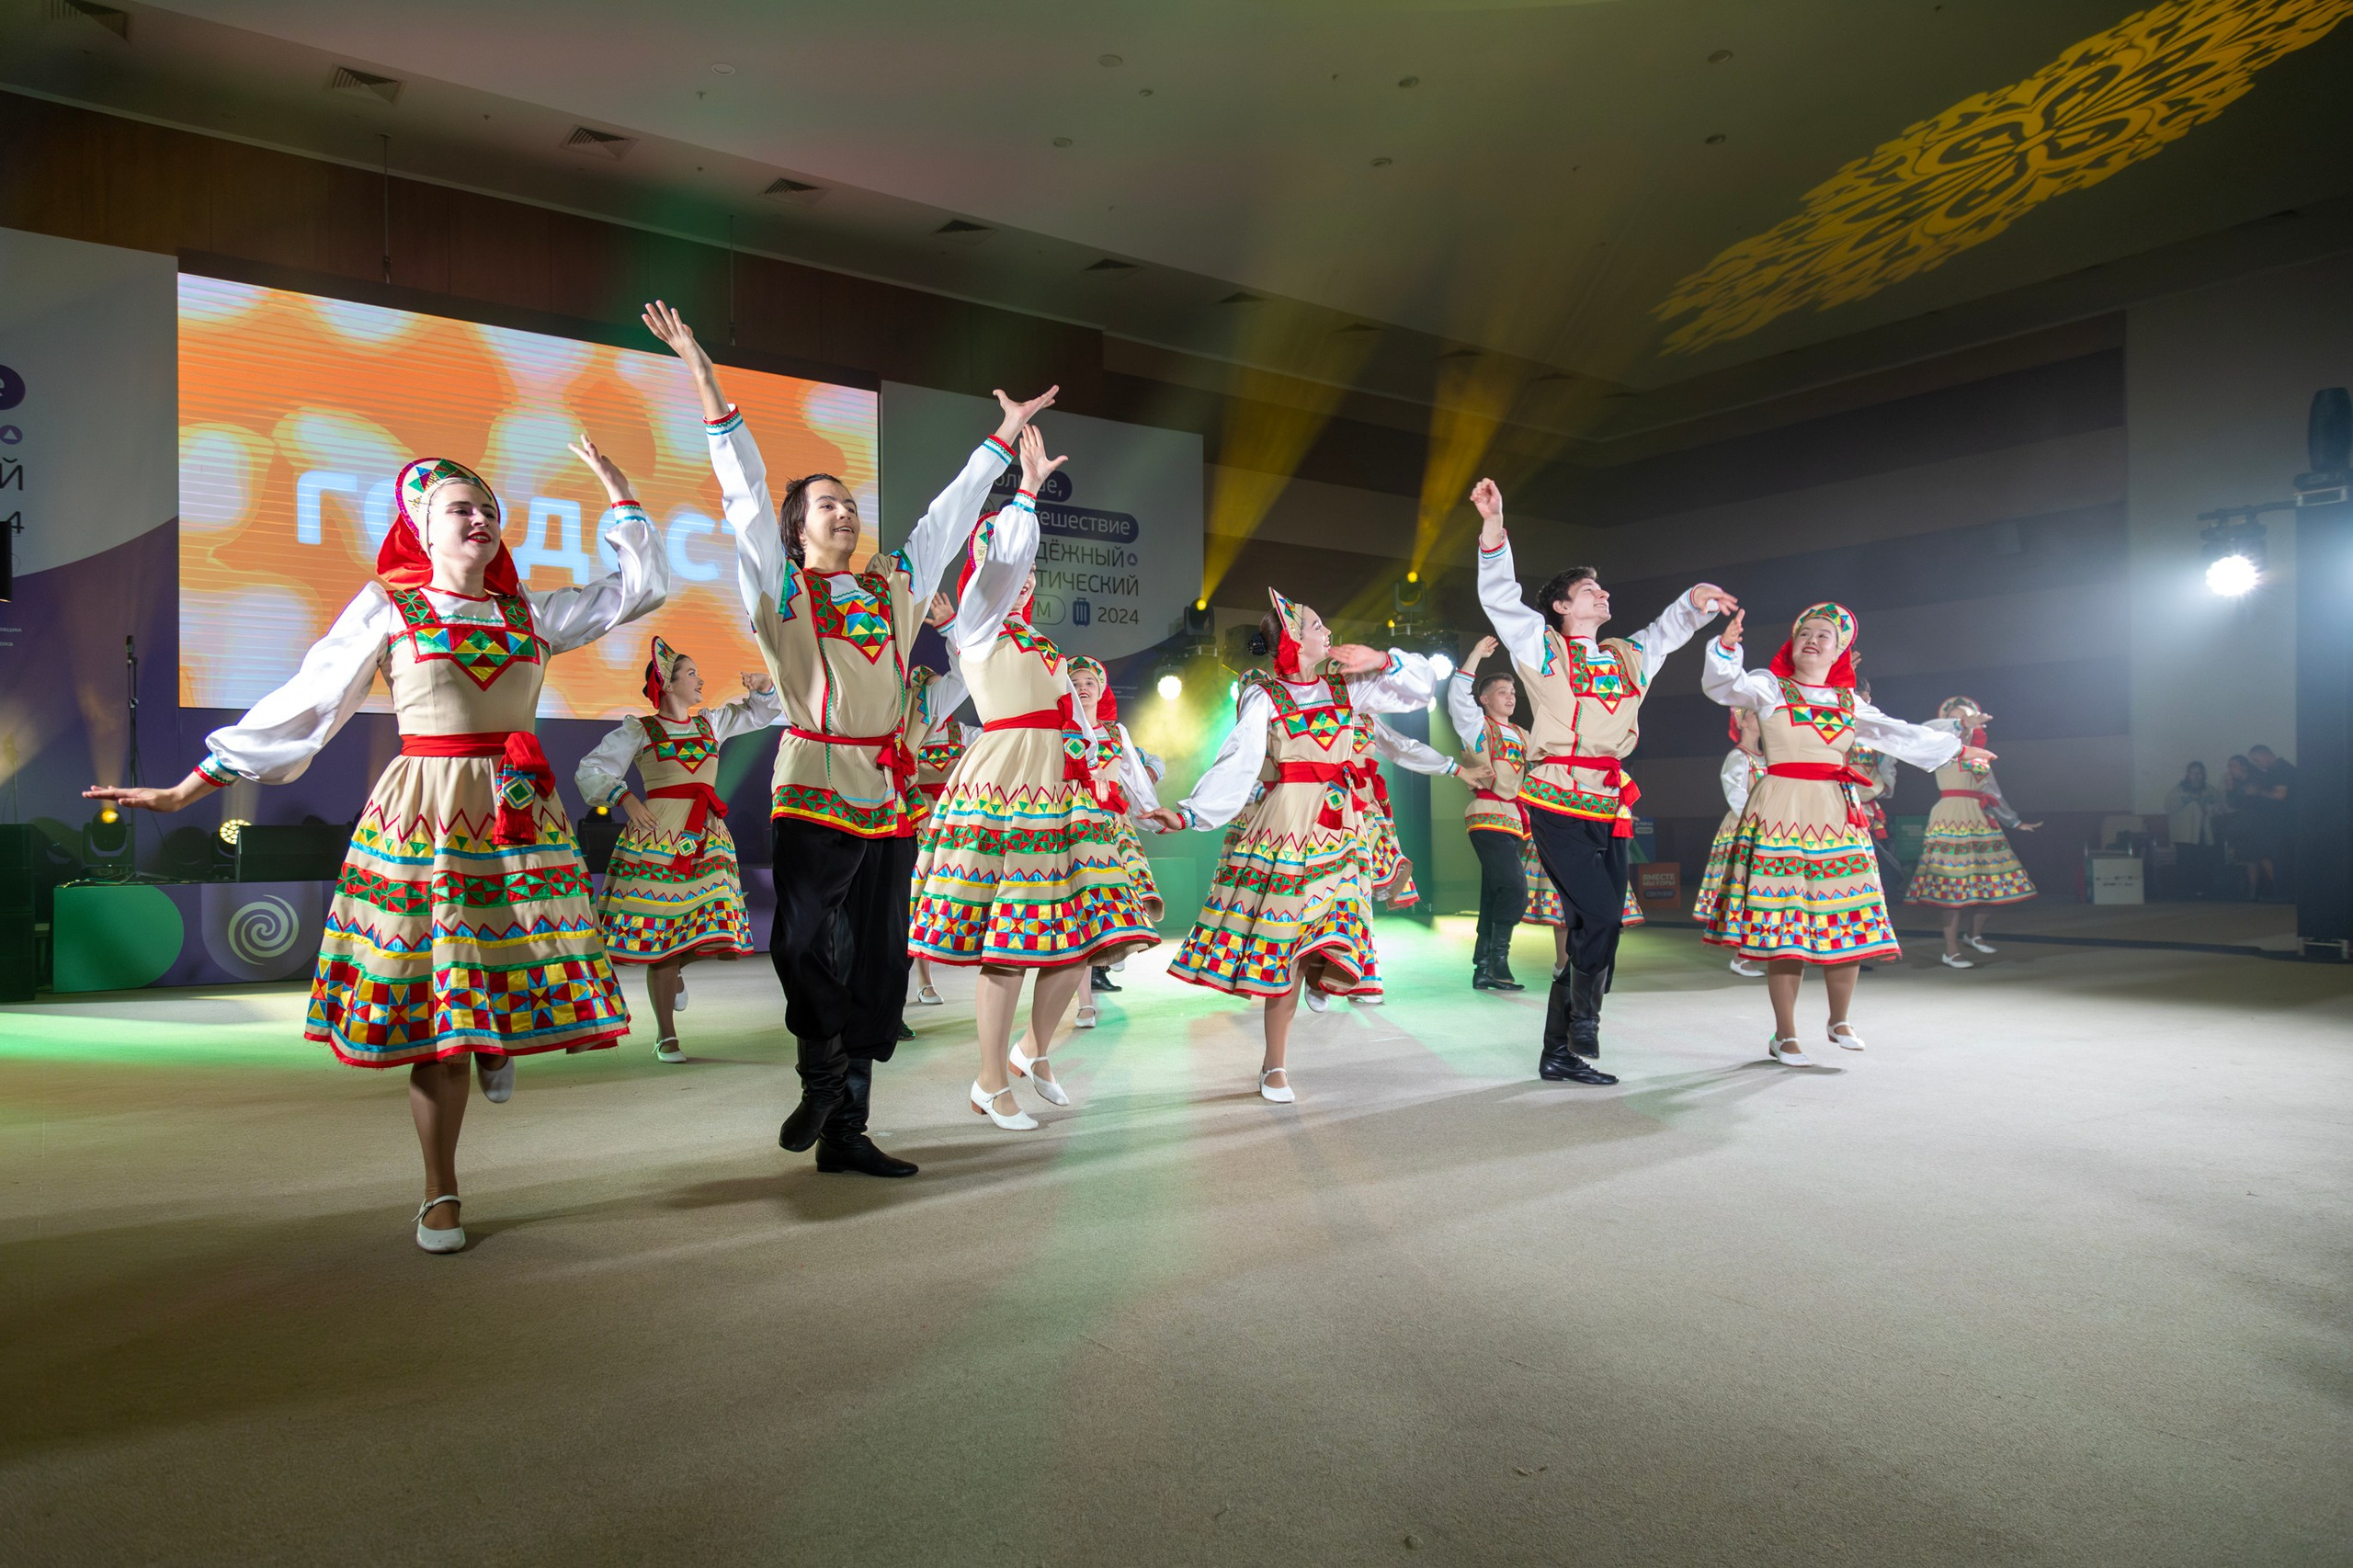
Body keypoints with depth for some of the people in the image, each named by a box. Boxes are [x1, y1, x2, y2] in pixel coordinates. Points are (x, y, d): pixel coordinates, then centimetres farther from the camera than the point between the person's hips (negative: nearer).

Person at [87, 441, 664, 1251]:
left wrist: (616, 490, 15)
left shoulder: (529, 612, 11)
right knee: (430, 1011, 0)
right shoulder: (385, 607, 3)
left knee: (527, 975, -1)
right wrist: (186, 790, 5)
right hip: (421, 813, -3)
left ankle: (499, 1039, 38)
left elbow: (642, 588, 13)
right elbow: (303, 703, 5)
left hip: (521, 812, 3)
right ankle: (440, 1195, 15)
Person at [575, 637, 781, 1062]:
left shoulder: (711, 723, 17)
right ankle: (665, 1035, 6)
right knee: (659, 930, -4)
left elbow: (759, 712, 28)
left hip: (708, 836, 4)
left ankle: (676, 968, 33)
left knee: (711, 929, -5)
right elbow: (590, 770, 1)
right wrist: (625, 799, -11)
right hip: (657, 836, -4)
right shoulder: (639, 731, 3)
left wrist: (763, 688, 7)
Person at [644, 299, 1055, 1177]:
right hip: (815, 784, -4)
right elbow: (746, 494, -2)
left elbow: (950, 513, 24)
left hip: (888, 791, 5)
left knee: (879, 960, 5)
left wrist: (1004, 437, 29)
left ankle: (845, 1130, 15)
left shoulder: (894, 585, 17)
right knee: (801, 942, -18)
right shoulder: (779, 589, 6)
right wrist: (707, 389, -8)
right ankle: (823, 1069, 13)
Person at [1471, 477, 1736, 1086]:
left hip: (1610, 806, 7)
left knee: (1596, 925, 5)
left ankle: (1560, 1053, 14)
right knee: (1599, 914, -18)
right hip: (1557, 800, -7)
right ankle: (1583, 1022, 4)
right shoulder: (1542, 647, 4)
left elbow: (1670, 627, 33)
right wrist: (1493, 525, -17)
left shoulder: (1628, 656, 21)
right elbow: (1500, 596, -5)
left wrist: (1696, 598, 11)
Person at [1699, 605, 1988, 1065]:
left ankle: (1839, 1021, 25)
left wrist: (1956, 748, 21)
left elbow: (1897, 734, 22)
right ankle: (1785, 1036, 7)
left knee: (1847, 921, 4)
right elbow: (1724, 683, -12)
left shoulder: (1849, 701, 16)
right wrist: (1726, 647, -31)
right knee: (1784, 924, -3)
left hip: (1837, 815, 4)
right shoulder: (1768, 687, 4)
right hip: (1781, 814, -4)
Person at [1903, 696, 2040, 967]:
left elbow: (1993, 794, 25)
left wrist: (2015, 822, 25)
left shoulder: (1980, 757, 21)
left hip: (1980, 821, 7)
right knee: (1955, 883, -11)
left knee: (1994, 879, 7)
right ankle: (1951, 952, -9)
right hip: (1951, 821, -7)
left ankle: (1976, 934, 29)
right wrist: (1963, 724, -36)